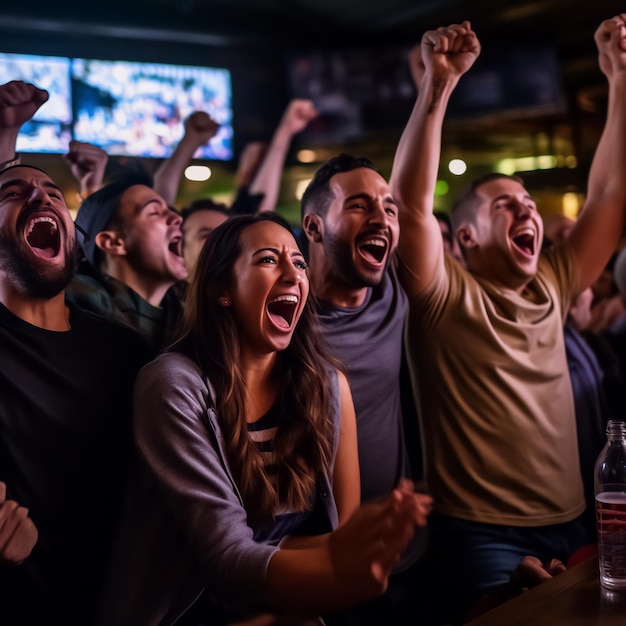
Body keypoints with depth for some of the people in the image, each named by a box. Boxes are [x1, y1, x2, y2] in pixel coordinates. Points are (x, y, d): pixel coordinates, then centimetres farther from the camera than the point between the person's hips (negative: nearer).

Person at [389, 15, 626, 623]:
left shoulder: (551, 288, 9)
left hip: (568, 525, 6)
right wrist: (437, 84, -27)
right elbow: (409, 200, -21)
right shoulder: (446, 298, -6)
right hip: (479, 533, -6)